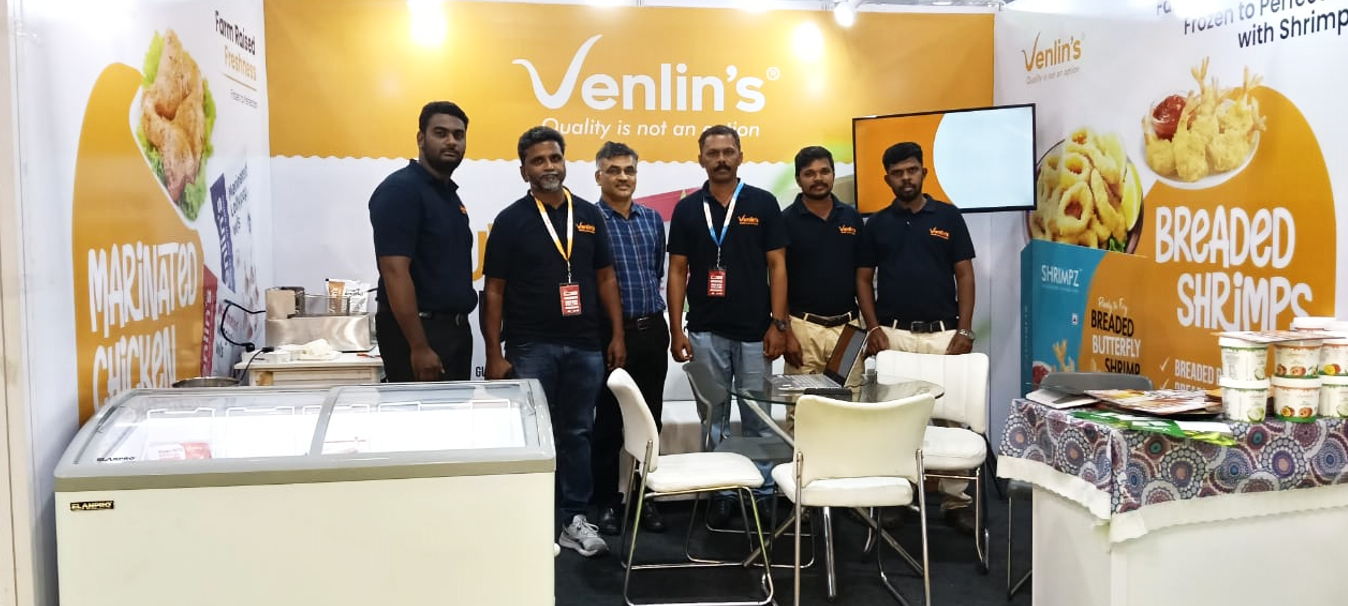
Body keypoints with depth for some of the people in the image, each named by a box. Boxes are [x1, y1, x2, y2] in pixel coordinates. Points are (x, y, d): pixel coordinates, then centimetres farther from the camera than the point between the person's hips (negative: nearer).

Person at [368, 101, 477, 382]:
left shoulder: (450, 193, 14)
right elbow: (395, 272, -21)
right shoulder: (400, 189, -13)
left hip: (455, 327, 9)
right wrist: (419, 347, -24)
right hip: (417, 329, -9)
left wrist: (460, 327, 15)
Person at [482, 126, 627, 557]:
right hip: (530, 347, -3)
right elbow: (494, 290, -2)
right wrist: (494, 353, -8)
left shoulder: (589, 215, 8)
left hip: (585, 345, 3)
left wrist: (617, 334, 4)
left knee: (577, 434, 10)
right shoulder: (511, 221, -2)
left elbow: (605, 278, 12)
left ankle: (574, 519, 20)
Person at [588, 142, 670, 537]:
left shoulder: (652, 219, 10)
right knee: (609, 421, 4)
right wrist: (608, 330, -6)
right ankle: (606, 501, 16)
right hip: (613, 331, -5)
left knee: (650, 418, 11)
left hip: (653, 330, 5)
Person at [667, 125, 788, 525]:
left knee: (758, 420, 6)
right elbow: (677, 271, 4)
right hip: (706, 333, 1)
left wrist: (778, 323, -8)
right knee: (712, 420, 9)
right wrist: (676, 331, -3)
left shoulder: (763, 203, 0)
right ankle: (718, 494, 19)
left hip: (755, 332, -1)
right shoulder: (687, 209, 4)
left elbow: (777, 266, 0)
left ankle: (764, 493, 17)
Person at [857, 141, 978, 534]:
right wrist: (873, 328, -3)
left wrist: (965, 329, -5)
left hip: (943, 333, -1)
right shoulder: (878, 224, 8)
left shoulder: (948, 217, 5)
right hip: (893, 334, 1)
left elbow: (964, 275, 3)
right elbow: (864, 279, 9)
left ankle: (956, 499, 10)